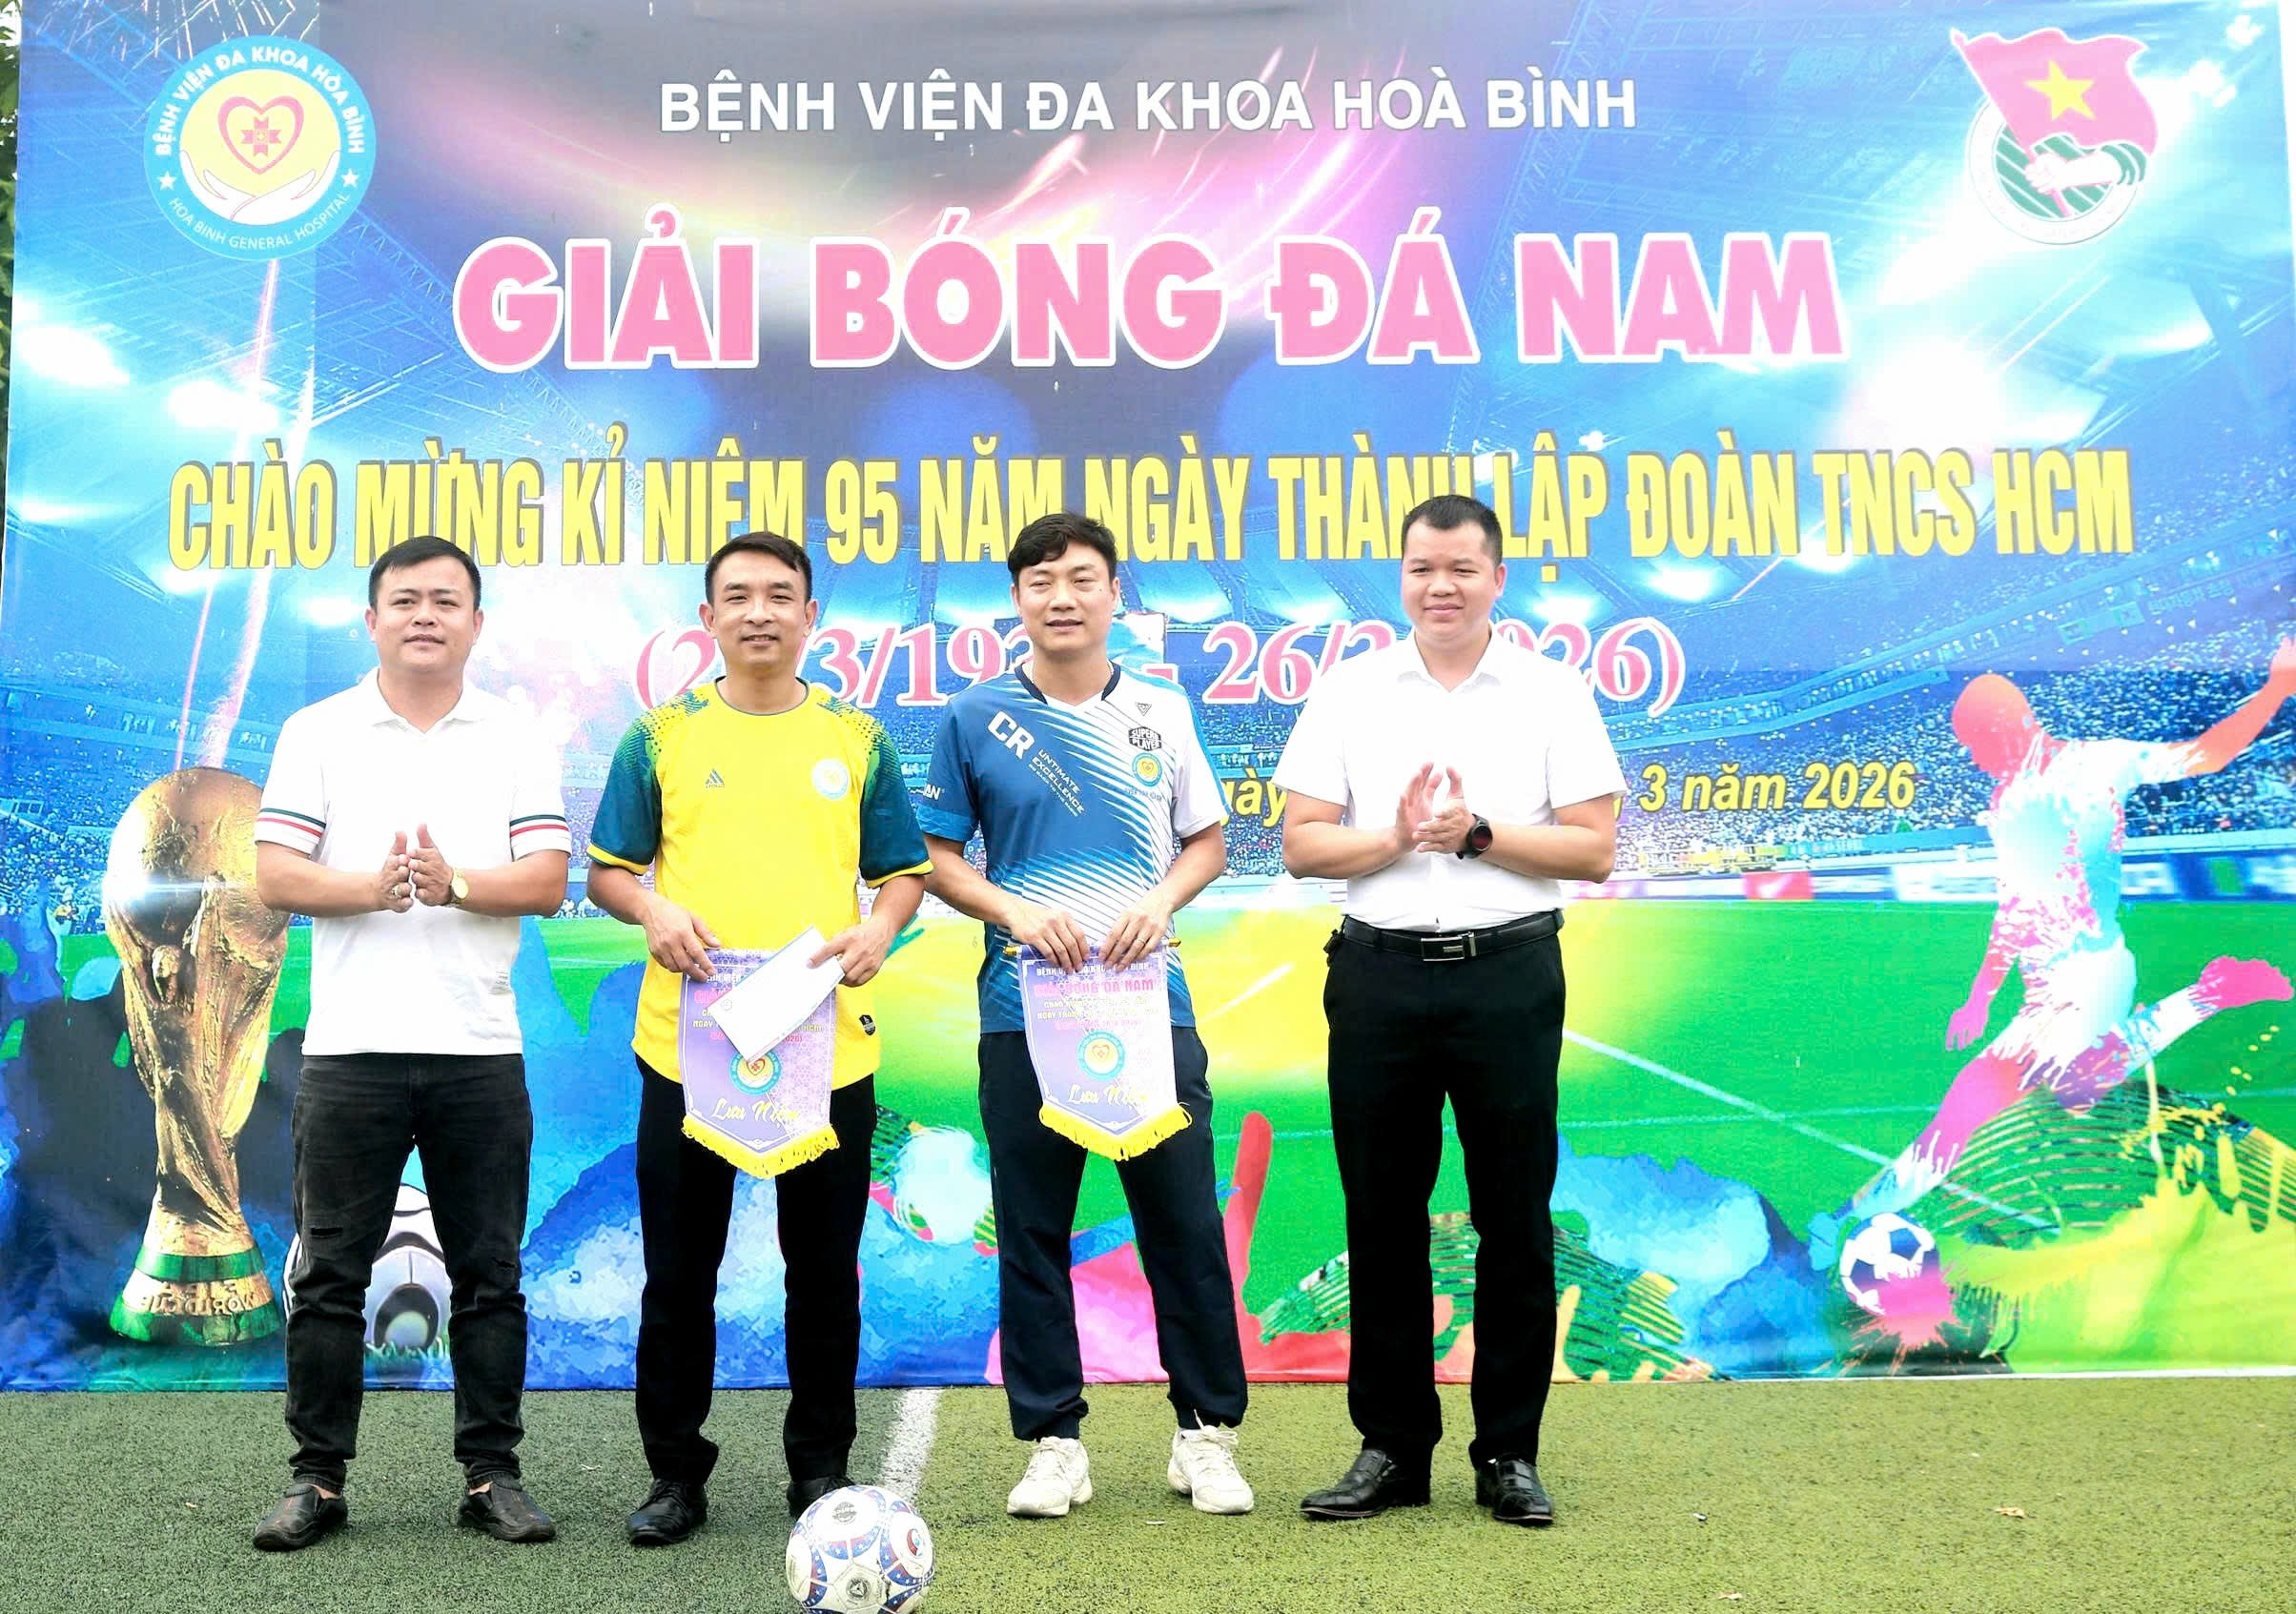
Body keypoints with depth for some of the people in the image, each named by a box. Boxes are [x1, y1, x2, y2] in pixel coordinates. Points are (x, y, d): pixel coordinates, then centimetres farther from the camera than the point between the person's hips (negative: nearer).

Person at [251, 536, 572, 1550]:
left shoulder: (517, 740, 8)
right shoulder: (317, 732, 7)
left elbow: (548, 880, -1)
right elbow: (274, 875, -2)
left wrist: (455, 881, -18)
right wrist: (372, 886, -19)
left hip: (480, 1048, 1)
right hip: (351, 1047, 0)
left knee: (489, 1276, 5)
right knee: (329, 1274, 5)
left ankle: (491, 1474, 15)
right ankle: (318, 1478, 17)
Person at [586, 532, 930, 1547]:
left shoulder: (858, 739, 9)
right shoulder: (661, 738, 7)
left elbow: (903, 869, 11)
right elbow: (607, 869, 8)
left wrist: (879, 931, -9)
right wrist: (651, 910, -13)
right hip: (686, 1041, 0)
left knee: (823, 1271, 8)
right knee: (678, 1272, 7)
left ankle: (820, 1468, 24)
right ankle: (675, 1474, 22)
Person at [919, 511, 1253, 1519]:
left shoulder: (1163, 711, 7)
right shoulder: (975, 718, 3)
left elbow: (1208, 841, 13)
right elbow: (938, 860, 5)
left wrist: (1161, 901, -7)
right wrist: (1016, 912, -12)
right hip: (1023, 1007, 0)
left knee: (1184, 1220, 3)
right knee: (1032, 1231, 5)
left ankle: (1207, 1433, 18)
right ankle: (1053, 1441, 18)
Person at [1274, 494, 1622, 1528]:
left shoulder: (1552, 693, 4)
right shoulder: (1349, 692, 8)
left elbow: (1593, 849, -2)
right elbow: (1301, 844, 3)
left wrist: (1478, 833, -14)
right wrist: (1394, 838, -13)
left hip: (1509, 972, -1)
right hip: (1379, 973, 2)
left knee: (1514, 1218, 4)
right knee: (1383, 1216, 6)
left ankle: (1509, 1453, 17)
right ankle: (1392, 1448, 18)